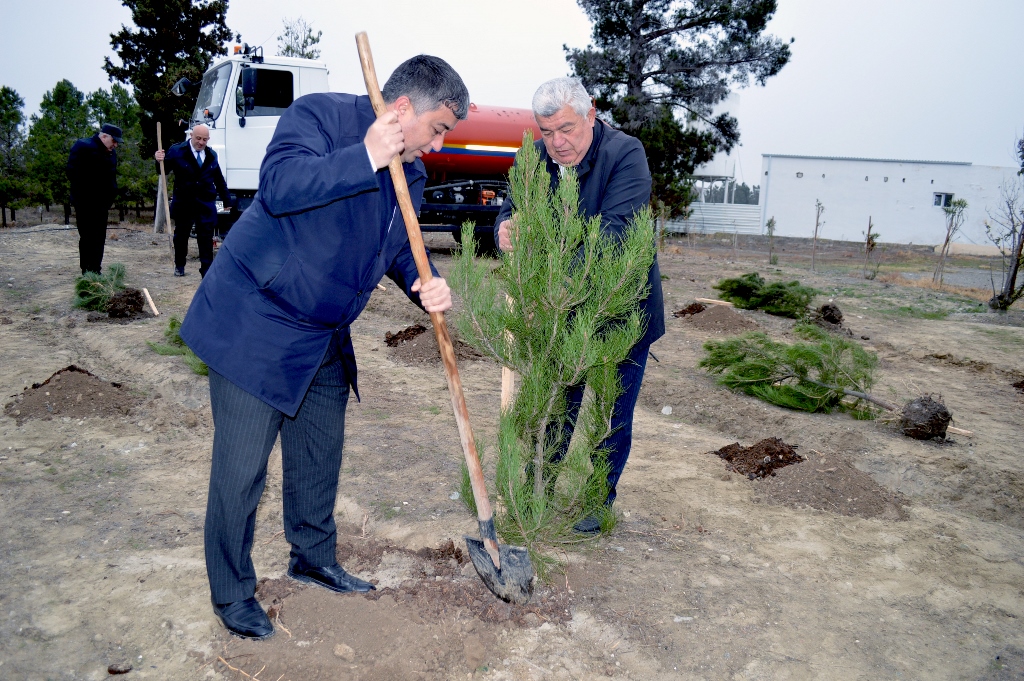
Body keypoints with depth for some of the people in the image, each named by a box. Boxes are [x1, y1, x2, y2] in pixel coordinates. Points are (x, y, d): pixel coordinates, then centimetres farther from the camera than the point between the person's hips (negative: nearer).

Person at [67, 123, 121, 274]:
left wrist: (110, 196, 11)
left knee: (99, 239, 9)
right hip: (85, 203, -8)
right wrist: (82, 194, -16)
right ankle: (87, 273, 0)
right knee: (88, 238, -5)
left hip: (102, 203, 8)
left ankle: (95, 272, 15)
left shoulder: (111, 152, 15)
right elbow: (72, 173, -14)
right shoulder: (82, 147, -9)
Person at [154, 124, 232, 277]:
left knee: (206, 237, -4)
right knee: (181, 235, 11)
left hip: (206, 203, 1)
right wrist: (160, 160, -24)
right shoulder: (177, 151, -1)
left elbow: (219, 180, 14)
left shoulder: (212, 155, 11)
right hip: (183, 202, -1)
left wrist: (227, 200, 13)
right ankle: (179, 265, 28)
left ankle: (207, 269, -3)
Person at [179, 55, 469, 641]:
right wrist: (366, 158, -30)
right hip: (254, 323, -8)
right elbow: (279, 185, -28)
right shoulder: (320, 115, -14)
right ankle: (233, 594, 21)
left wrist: (429, 286, -7)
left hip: (325, 339, 8)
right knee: (241, 471, 1)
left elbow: (402, 249, 14)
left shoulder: (412, 174, 9)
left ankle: (314, 558, 40)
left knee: (320, 459, 19)